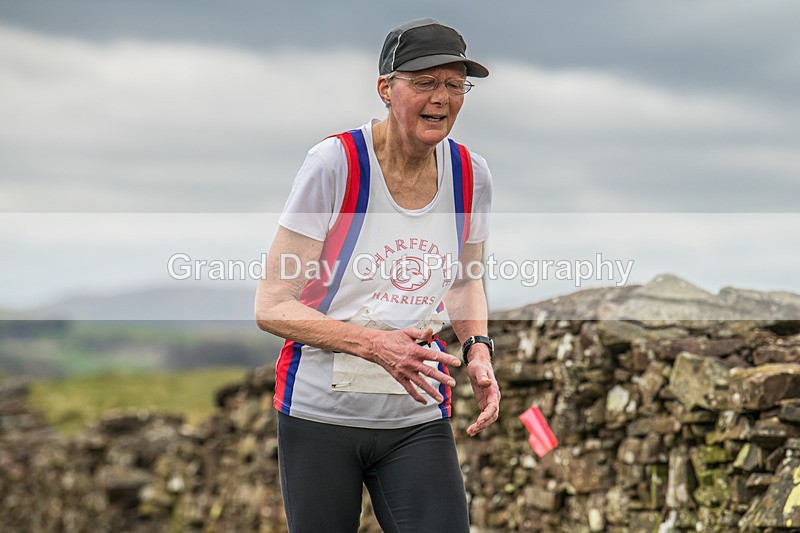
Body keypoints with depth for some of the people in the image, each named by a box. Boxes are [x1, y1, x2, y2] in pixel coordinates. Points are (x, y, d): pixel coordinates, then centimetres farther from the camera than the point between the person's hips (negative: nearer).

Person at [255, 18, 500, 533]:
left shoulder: (471, 175, 1)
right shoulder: (335, 164, -13)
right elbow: (271, 307, -13)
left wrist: (477, 351, 1)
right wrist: (376, 345, -25)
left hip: (418, 418, 3)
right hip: (321, 409, -3)